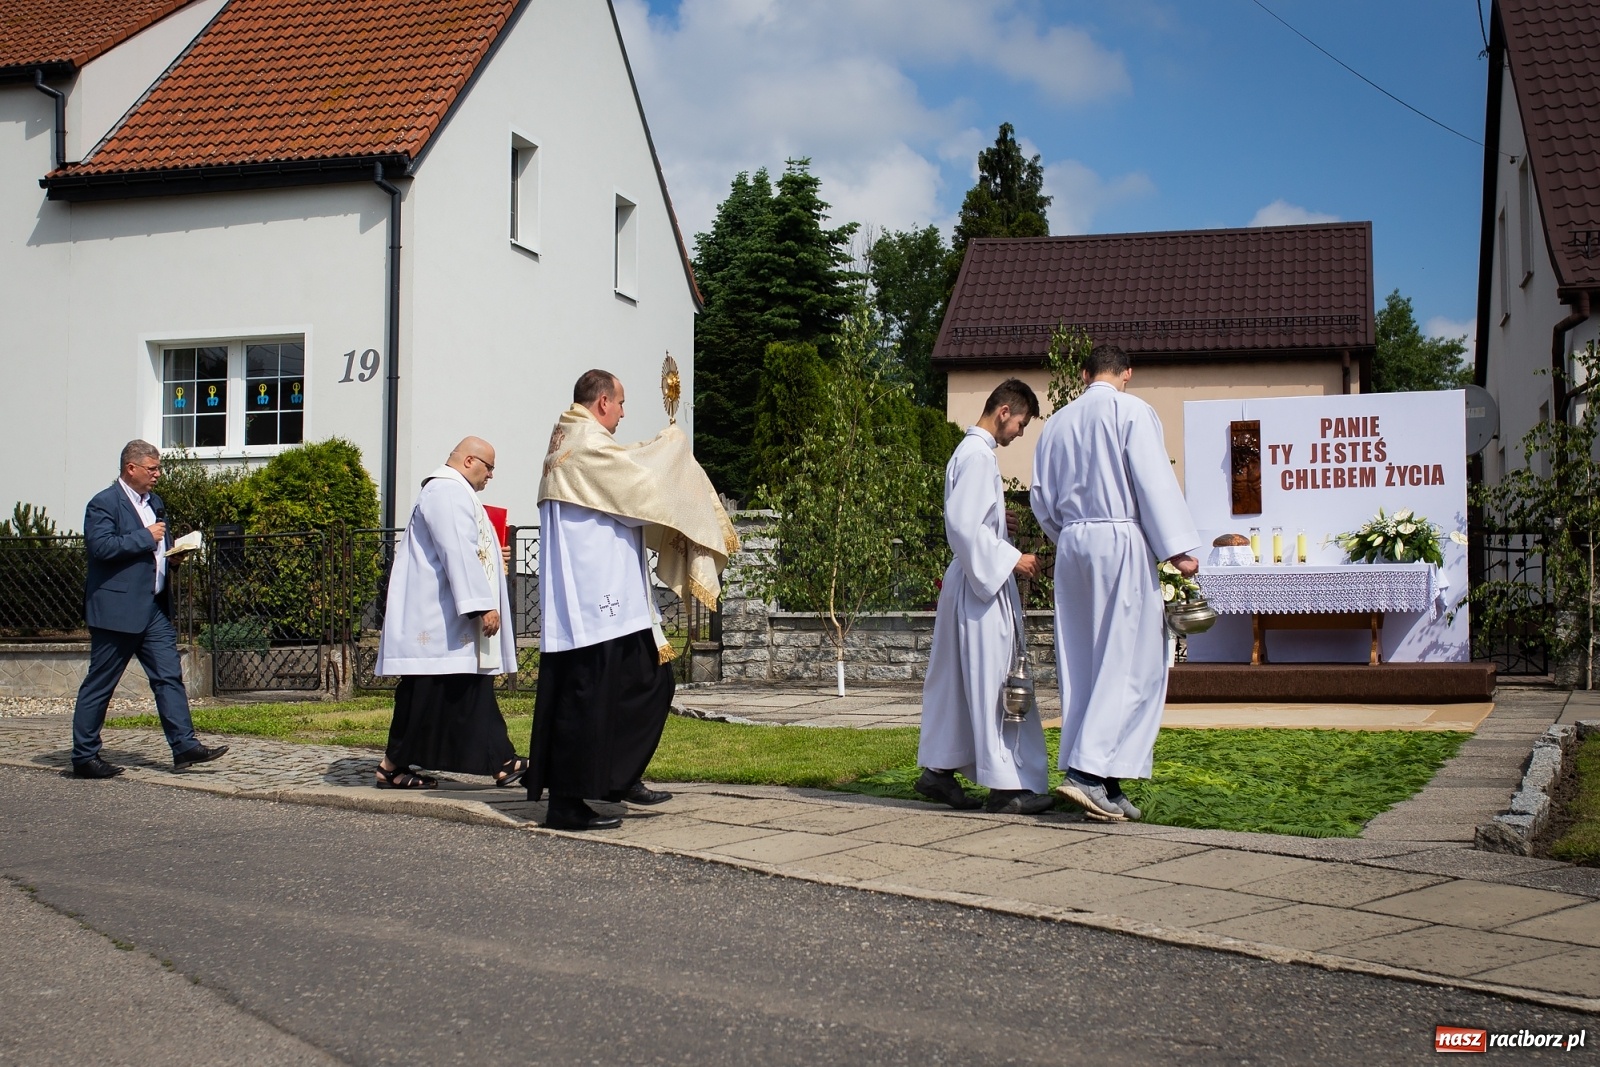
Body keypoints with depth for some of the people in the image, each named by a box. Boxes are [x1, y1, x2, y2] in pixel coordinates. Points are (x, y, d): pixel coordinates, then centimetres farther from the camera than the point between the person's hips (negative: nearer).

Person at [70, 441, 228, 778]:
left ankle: (185, 746, 3)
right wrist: (146, 537, -19)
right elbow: (100, 546, -24)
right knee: (99, 685, 1)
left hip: (154, 607, 8)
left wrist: (173, 553, 6)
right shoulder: (103, 504, -10)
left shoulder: (154, 502, 17)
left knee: (169, 676, 2)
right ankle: (84, 757, 8)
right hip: (117, 609, -8)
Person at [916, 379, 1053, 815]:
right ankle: (1007, 784, -4)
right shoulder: (978, 456, -15)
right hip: (982, 583, -10)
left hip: (977, 580, 10)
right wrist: (1011, 558, -19)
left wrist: (1002, 522, 8)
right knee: (993, 682, -7)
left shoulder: (971, 451, 17)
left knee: (959, 681, 13)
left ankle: (938, 769, 19)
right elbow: (963, 526, -23)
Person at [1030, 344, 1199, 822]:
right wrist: (1178, 548, -11)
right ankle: (1089, 771, -14)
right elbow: (1155, 481, -11)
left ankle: (1104, 787, 10)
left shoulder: (1056, 423, 13)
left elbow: (1041, 498, 16)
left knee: (1082, 665, 8)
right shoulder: (1132, 411, -4)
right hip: (1121, 542, -6)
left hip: (1072, 546, 6)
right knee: (1131, 663, -3)